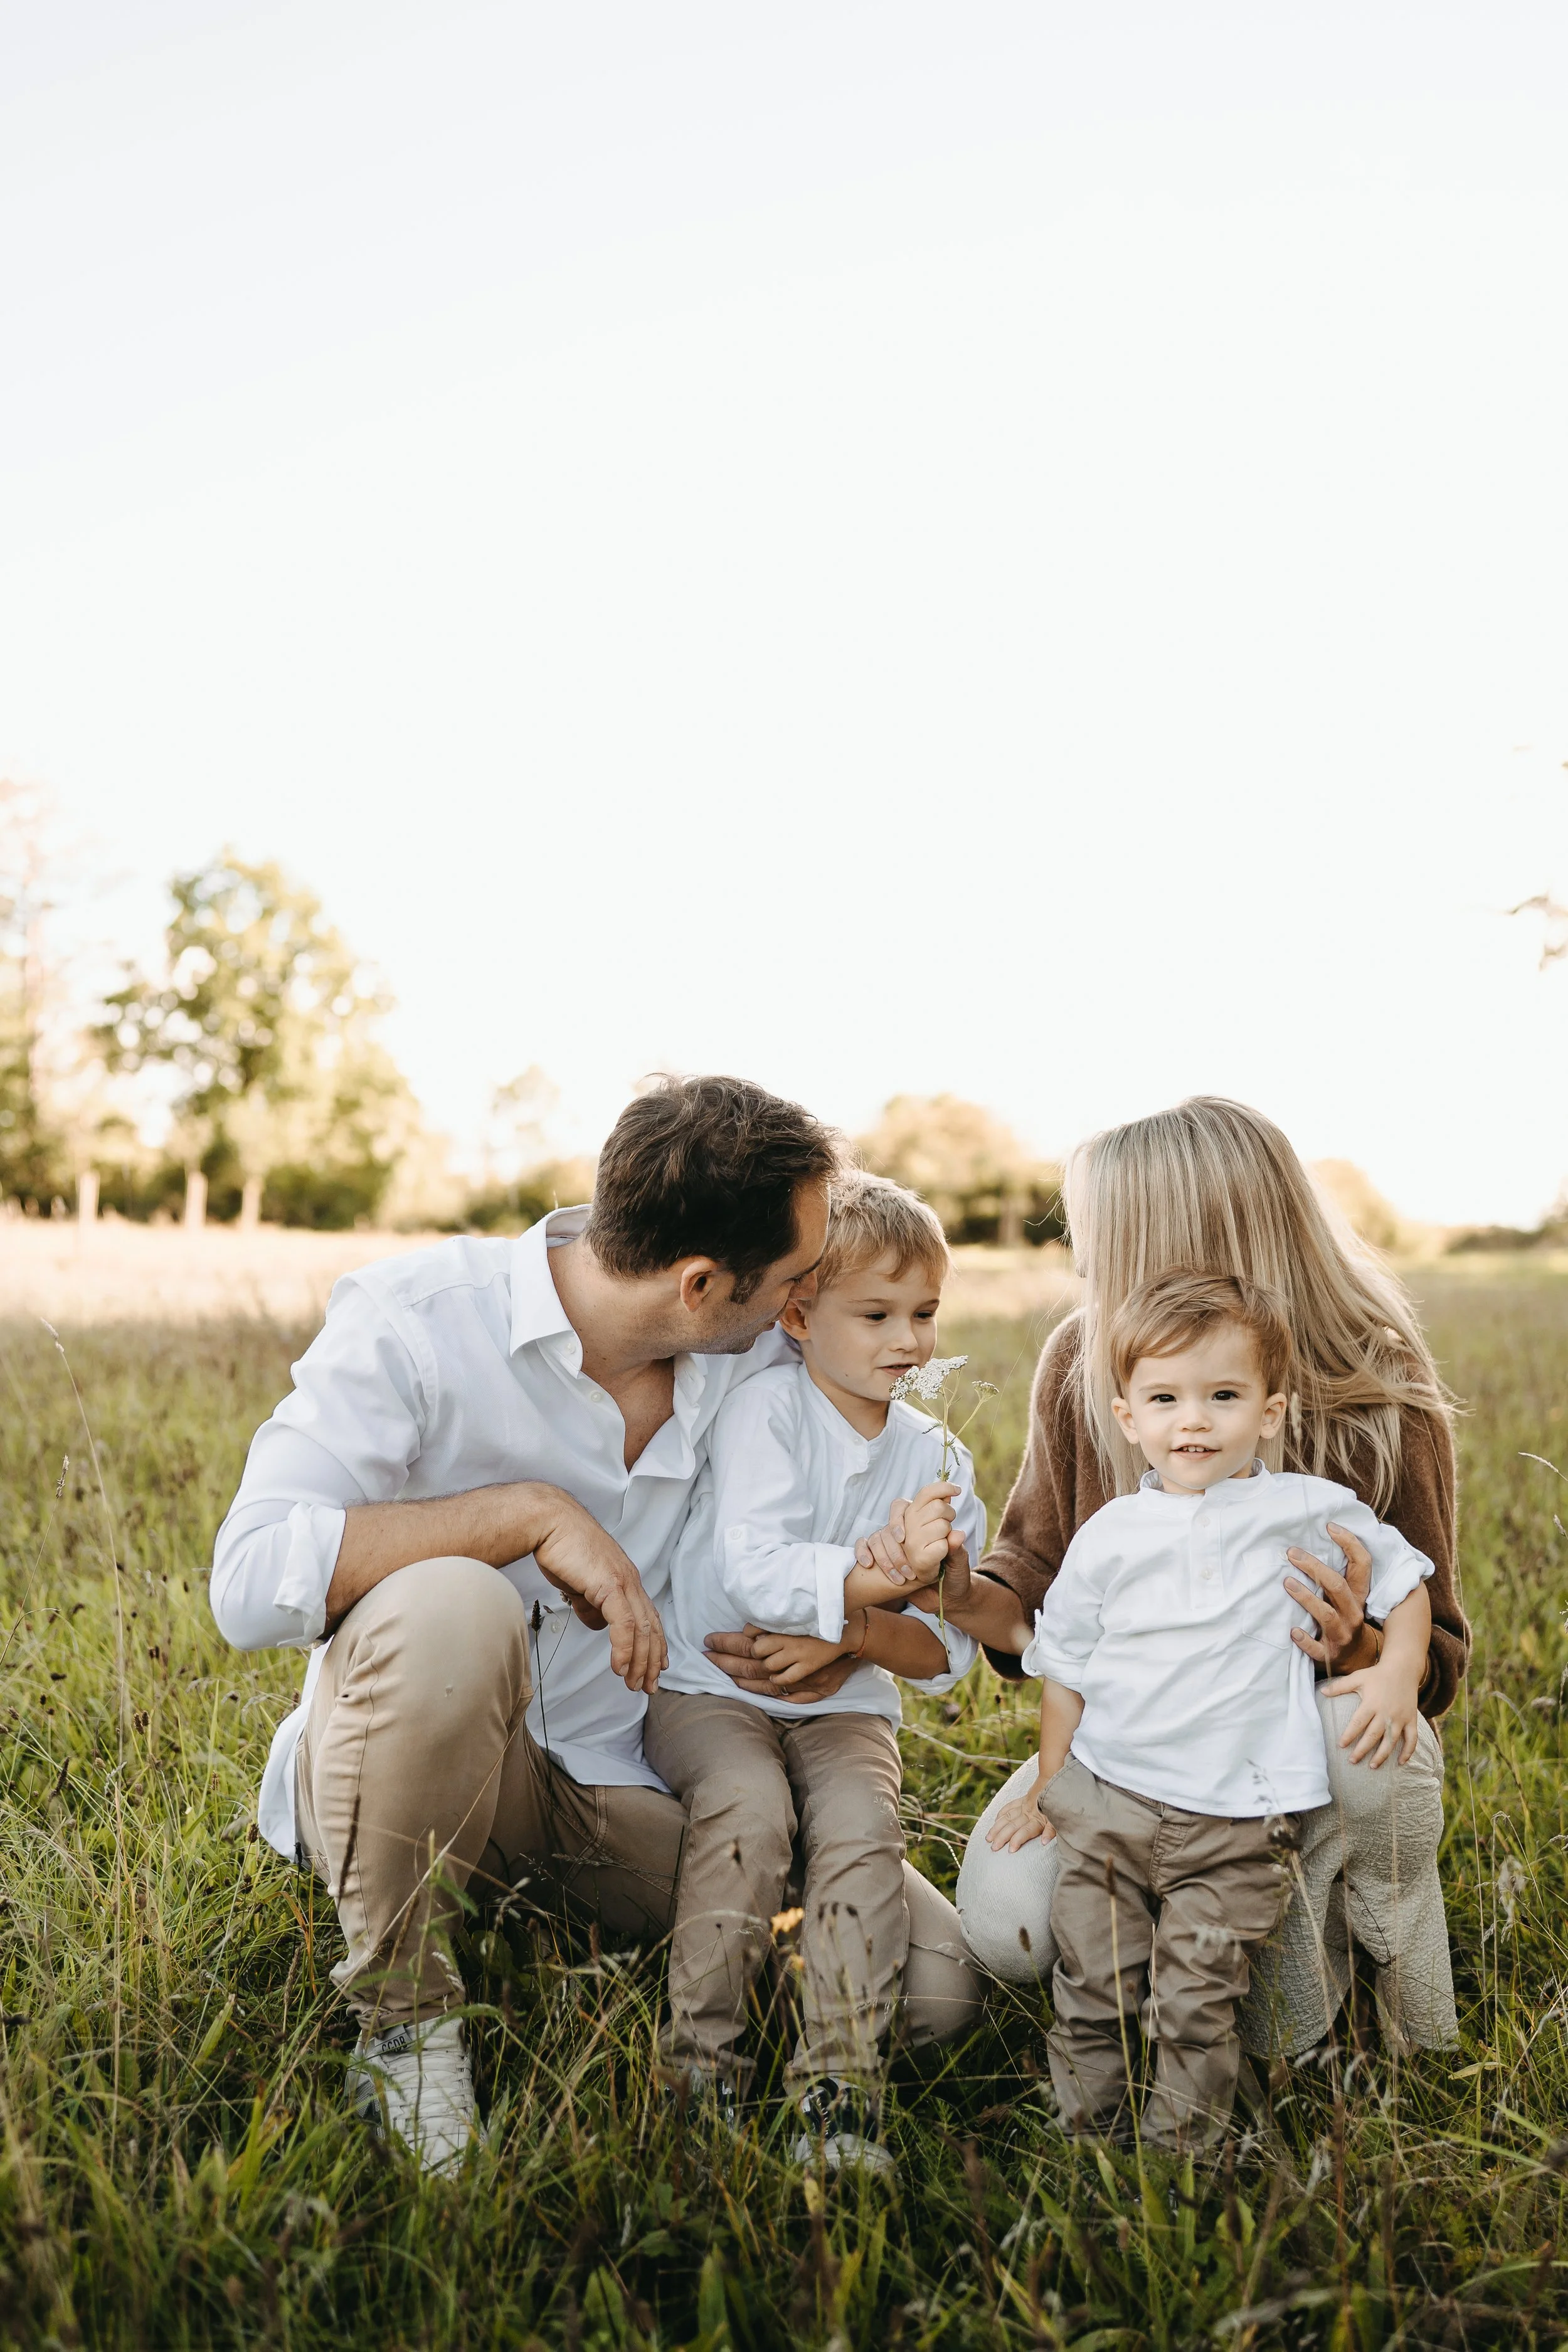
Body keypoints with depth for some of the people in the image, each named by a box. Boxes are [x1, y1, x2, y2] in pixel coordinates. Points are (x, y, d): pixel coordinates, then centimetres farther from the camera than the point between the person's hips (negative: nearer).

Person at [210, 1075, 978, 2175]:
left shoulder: (761, 1362, -5)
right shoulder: (414, 1321, -19)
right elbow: (250, 1581, -30)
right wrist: (536, 1512, -32)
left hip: (633, 1778, 4)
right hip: (390, 1767, -3)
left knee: (934, 1976, -11)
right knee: (454, 1608, -38)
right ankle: (402, 2012, -11)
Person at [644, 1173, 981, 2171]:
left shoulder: (938, 1458, 2)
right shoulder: (766, 1411, -10)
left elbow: (947, 1651, 1)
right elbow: (755, 1572, -24)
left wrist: (851, 1632, -17)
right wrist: (882, 1575, -34)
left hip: (844, 1709, 3)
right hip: (709, 1689, -3)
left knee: (864, 1828, -22)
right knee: (749, 1808, -28)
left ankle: (840, 2090, -12)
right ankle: (703, 2063, -12)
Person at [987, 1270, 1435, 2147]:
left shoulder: (1309, 1511, -2)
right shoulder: (1109, 1536, 2)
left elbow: (1404, 1577, 11)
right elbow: (1066, 1667, 11)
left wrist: (1398, 1672, -6)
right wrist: (1049, 1787, 15)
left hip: (1235, 1823, -2)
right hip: (1106, 1802, 2)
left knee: (1195, 2006, -3)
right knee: (1092, 1991, 7)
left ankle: (1184, 2145, 16)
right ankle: (1085, 2131, 25)